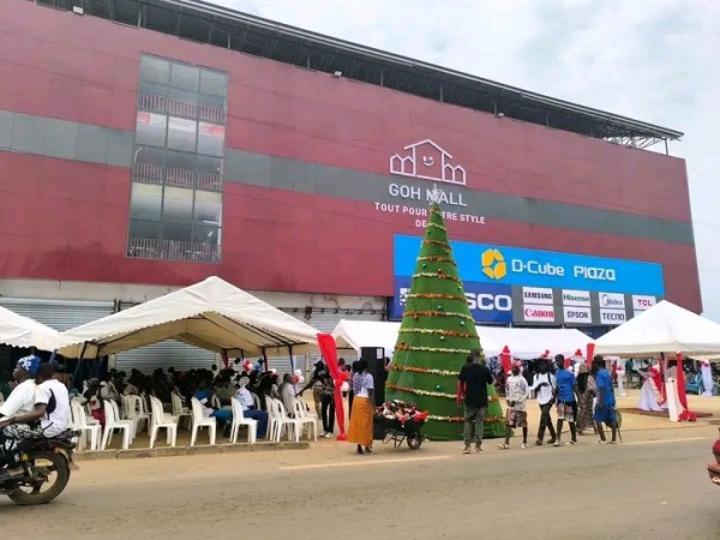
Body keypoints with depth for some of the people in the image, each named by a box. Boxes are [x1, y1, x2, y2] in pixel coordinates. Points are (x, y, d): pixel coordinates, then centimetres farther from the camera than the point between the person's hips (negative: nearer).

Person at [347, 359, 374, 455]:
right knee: (366, 424, 4)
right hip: (365, 400, -6)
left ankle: (359, 447, 13)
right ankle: (367, 446, 10)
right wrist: (373, 406, -10)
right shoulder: (368, 377, -9)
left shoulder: (355, 376, 10)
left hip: (356, 399, 6)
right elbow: (371, 393, -12)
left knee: (357, 423, 9)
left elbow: (354, 390, 10)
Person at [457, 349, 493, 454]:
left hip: (469, 399, 0)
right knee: (479, 421, 8)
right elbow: (490, 382, 9)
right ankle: (478, 445, 8)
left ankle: (467, 445, 3)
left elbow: (460, 382, -3)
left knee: (468, 421, 8)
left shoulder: (465, 368, -5)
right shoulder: (484, 368, -4)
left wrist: (459, 396, 6)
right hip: (481, 400, 0)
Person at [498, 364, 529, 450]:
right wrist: (508, 400, 4)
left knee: (523, 424, 6)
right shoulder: (509, 379, 11)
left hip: (520, 405, -5)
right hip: (511, 405, 5)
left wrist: (516, 401, -16)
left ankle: (525, 442, 20)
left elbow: (525, 393, -12)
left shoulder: (522, 380, -7)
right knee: (508, 423, -3)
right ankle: (506, 443, -7)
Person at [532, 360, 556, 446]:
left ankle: (540, 438, -16)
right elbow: (534, 389, 2)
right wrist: (540, 385, -16)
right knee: (547, 419, 13)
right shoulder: (536, 376, 8)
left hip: (548, 400, -5)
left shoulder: (550, 376, -3)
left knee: (543, 417, -15)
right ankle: (553, 437, 26)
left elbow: (554, 388, -2)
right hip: (541, 400, 5)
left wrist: (553, 398, -12)